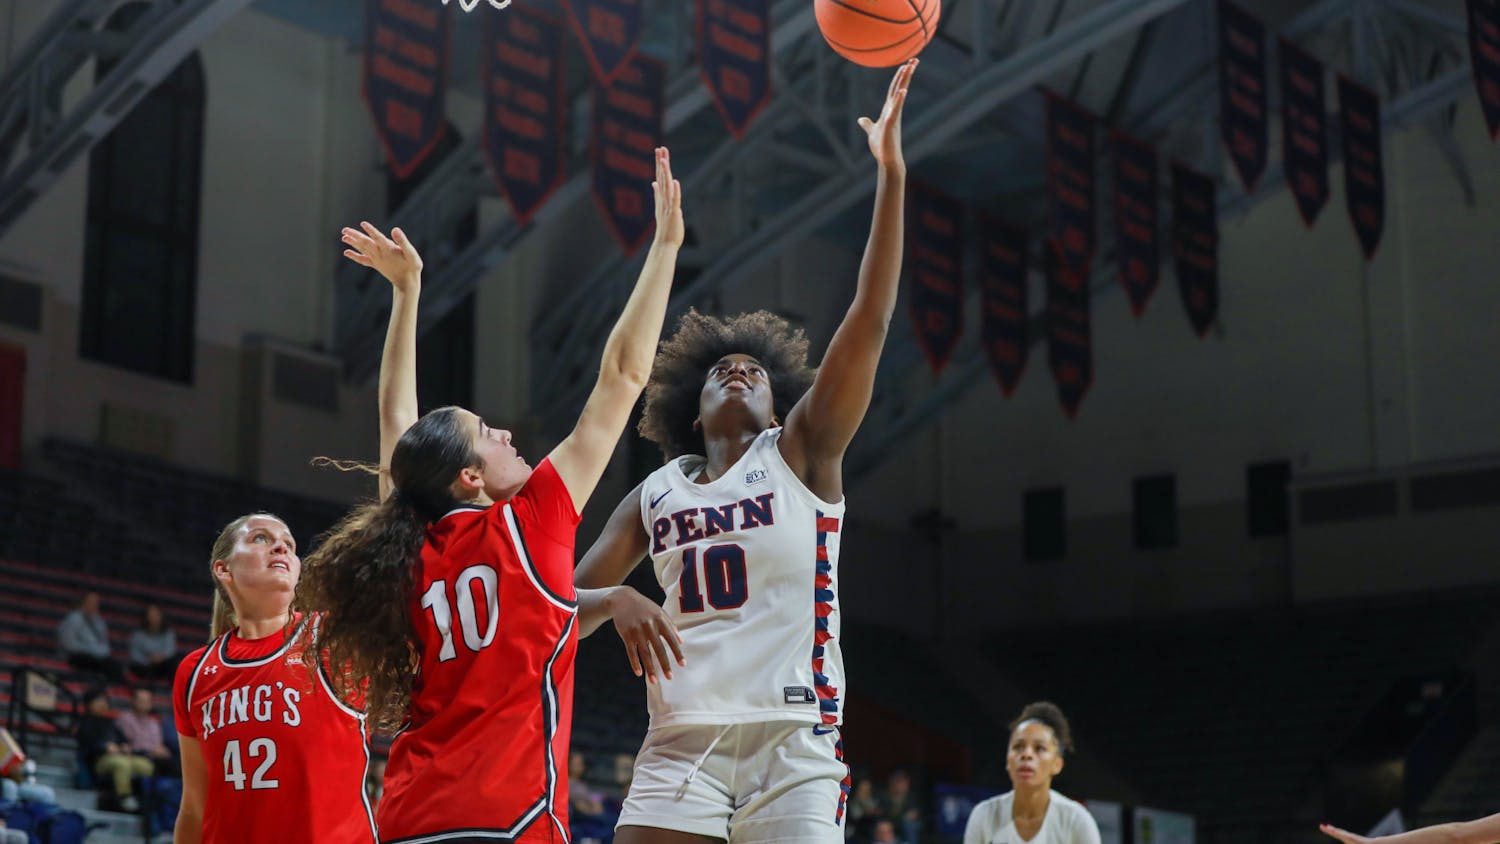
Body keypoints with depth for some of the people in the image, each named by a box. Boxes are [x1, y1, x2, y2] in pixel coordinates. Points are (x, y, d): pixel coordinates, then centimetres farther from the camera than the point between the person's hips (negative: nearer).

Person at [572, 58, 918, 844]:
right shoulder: (655, 494, 16)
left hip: (793, 735, -3)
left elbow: (868, 323, -5)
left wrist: (889, 174, -12)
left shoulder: (800, 452, 5)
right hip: (682, 739, 3)